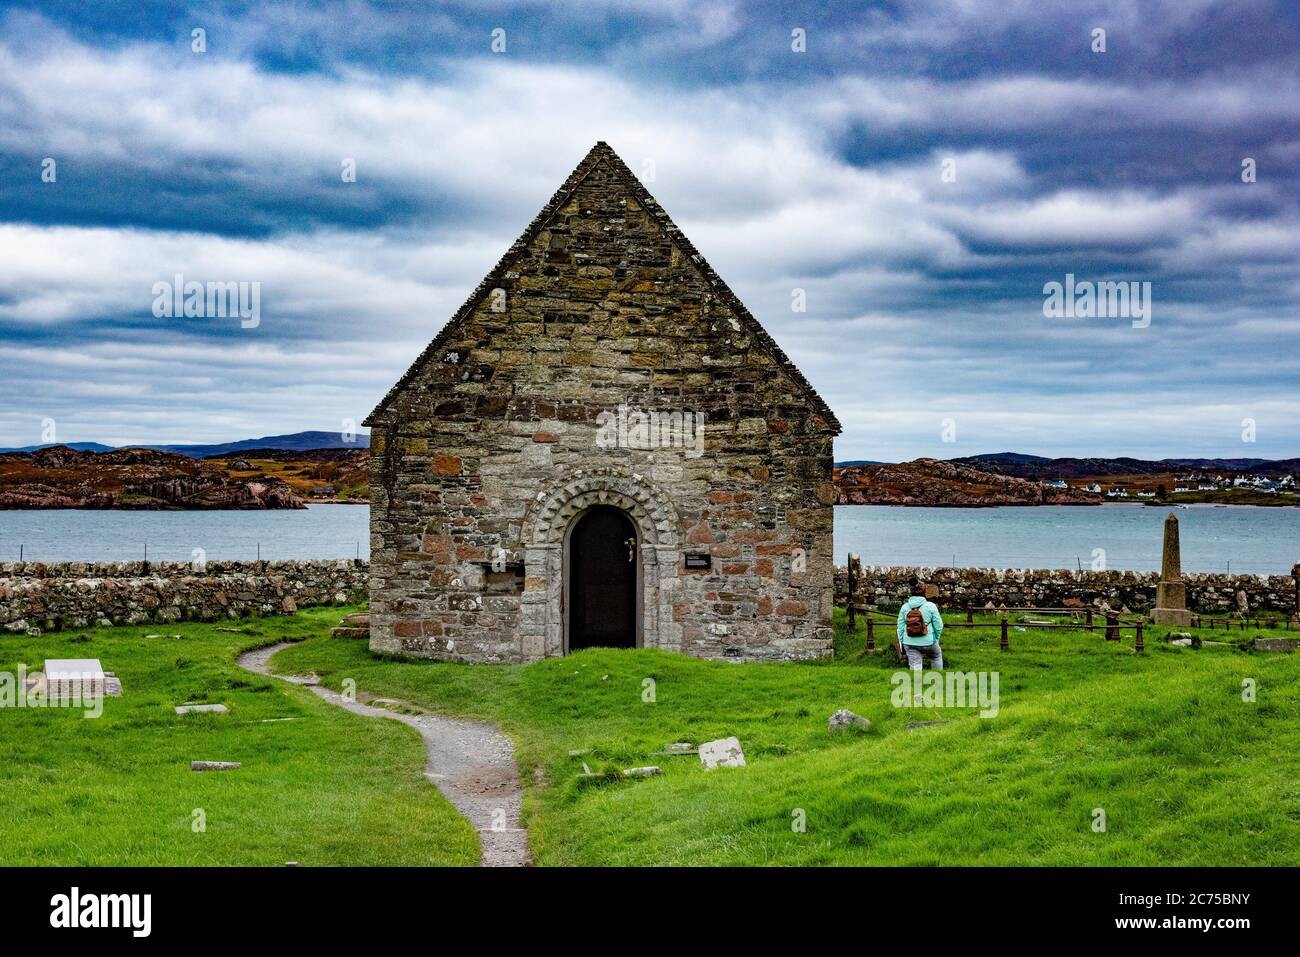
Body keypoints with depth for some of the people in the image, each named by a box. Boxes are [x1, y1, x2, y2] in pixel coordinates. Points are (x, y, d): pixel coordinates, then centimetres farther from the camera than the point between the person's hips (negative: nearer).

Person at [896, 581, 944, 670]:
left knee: (915, 667, 6)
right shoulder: (931, 606, -11)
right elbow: (939, 625, -7)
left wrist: (902, 644, 13)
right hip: (928, 642, -1)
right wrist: (936, 638, 12)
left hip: (910, 643, 1)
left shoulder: (904, 607, -3)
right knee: (937, 656, 27)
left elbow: (900, 628, 2)